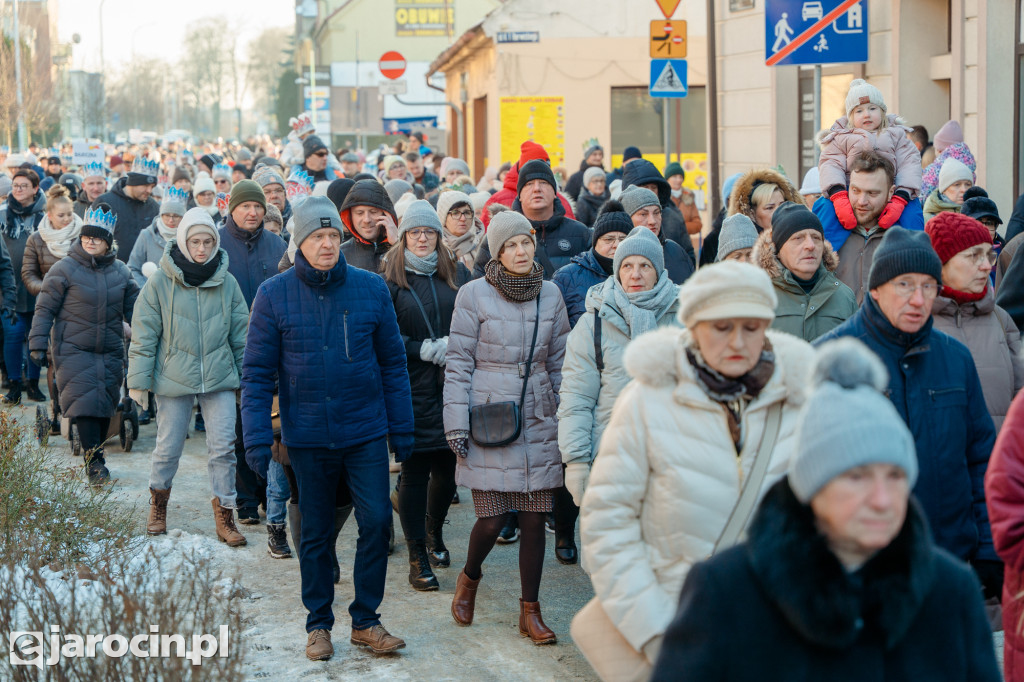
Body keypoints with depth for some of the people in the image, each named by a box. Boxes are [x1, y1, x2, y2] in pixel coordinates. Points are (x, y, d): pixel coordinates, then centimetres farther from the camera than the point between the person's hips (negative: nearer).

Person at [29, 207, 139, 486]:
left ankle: (96, 455, 23)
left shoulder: (121, 272, 9)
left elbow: (134, 310, 17)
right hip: (74, 351, -4)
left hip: (111, 353, 4)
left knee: (105, 405, 7)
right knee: (85, 404, -13)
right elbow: (45, 308, -1)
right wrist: (38, 344, -6)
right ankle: (94, 462, -10)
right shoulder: (64, 269, -3)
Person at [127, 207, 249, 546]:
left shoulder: (227, 282, 2)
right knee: (168, 447, 8)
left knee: (224, 446, -3)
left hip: (219, 378, 2)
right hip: (174, 377, -1)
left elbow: (241, 332, 10)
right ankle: (158, 505, 31)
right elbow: (144, 334, -2)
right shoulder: (160, 282, -5)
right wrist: (139, 380, -4)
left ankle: (224, 515, 8)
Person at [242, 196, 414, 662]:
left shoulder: (371, 288, -1)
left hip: (365, 431, 1)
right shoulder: (274, 295, -4)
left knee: (377, 521, -3)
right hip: (307, 436, 0)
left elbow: (392, 362, 5)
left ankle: (365, 620, 12)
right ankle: (318, 624, 23)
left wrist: (401, 428, 4)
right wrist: (256, 437, -8)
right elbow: (257, 373, -2)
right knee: (315, 534, 9)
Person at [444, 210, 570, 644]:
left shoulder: (550, 295, 7)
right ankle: (469, 578, 28)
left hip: (539, 422, 3)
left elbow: (560, 363, 13)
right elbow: (458, 363, -3)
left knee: (535, 519, 3)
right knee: (491, 520, -4)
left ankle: (530, 611, 15)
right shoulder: (474, 295, -4)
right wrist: (456, 424, -7)